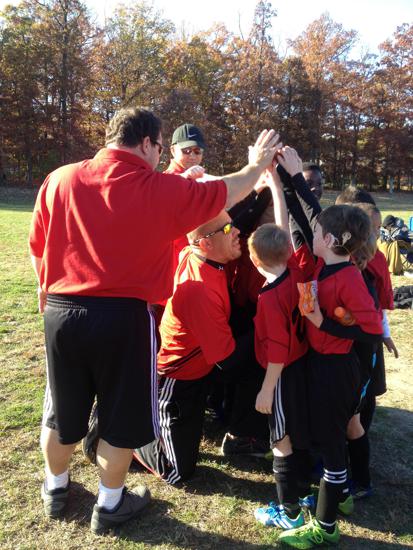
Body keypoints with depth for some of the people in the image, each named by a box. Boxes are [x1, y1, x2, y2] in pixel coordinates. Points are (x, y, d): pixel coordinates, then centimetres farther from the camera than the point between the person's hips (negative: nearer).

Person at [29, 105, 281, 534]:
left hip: (60, 312, 4)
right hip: (124, 317, -4)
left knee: (62, 411, 23)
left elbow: (37, 248, 8)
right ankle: (109, 505, 33)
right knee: (122, 417, 16)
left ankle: (55, 489, 45)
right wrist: (257, 165, 25)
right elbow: (223, 193, 7)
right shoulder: (163, 189, -7)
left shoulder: (58, 180, 2)